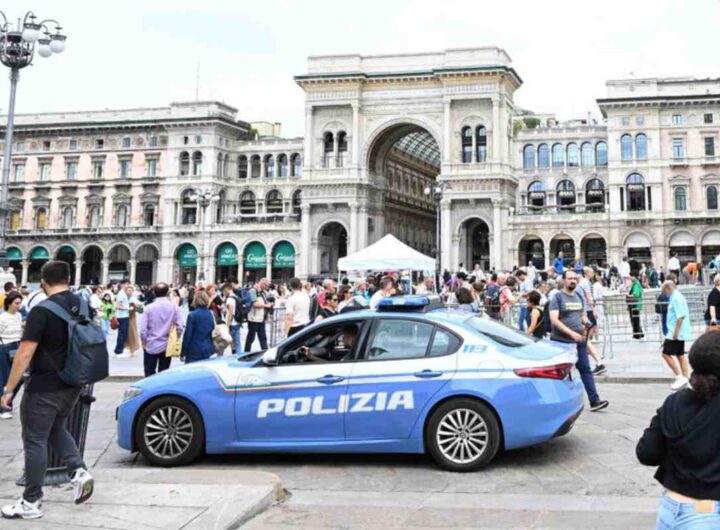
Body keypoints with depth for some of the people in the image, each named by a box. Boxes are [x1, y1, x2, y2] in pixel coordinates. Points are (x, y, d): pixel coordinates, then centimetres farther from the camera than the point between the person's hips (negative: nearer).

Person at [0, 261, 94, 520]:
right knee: (57, 429, 25)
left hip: (44, 387, -7)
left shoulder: (42, 311, -17)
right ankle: (79, 471, 7)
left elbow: (25, 353, -20)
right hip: (73, 384, 7)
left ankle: (31, 503, 12)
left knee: (35, 440, 4)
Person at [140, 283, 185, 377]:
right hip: (167, 346, 1)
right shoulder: (174, 307, -6)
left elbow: (143, 329, -10)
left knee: (150, 375, 8)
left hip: (151, 346, -1)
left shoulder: (149, 307, -8)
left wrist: (144, 342, 6)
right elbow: (180, 327, -9)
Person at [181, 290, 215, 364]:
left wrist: (183, 353, -2)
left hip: (194, 352, -5)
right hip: (208, 351, 5)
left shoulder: (192, 315, -12)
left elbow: (187, 335, -10)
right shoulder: (211, 314, 3)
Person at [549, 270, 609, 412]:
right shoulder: (557, 297, -7)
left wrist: (585, 321, -2)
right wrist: (571, 333, -24)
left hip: (579, 340, 5)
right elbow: (554, 320, -16)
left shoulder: (579, 296, 12)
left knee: (586, 369, 0)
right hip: (561, 341, -5)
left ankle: (594, 400, -1)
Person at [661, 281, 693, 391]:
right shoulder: (677, 297, 14)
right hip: (680, 333, 10)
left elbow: (680, 316, -24)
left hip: (675, 333, -10)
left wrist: (675, 333, -24)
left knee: (666, 353, -7)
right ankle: (684, 379, 17)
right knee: (680, 355, 13)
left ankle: (680, 377, -5)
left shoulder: (676, 299, -17)